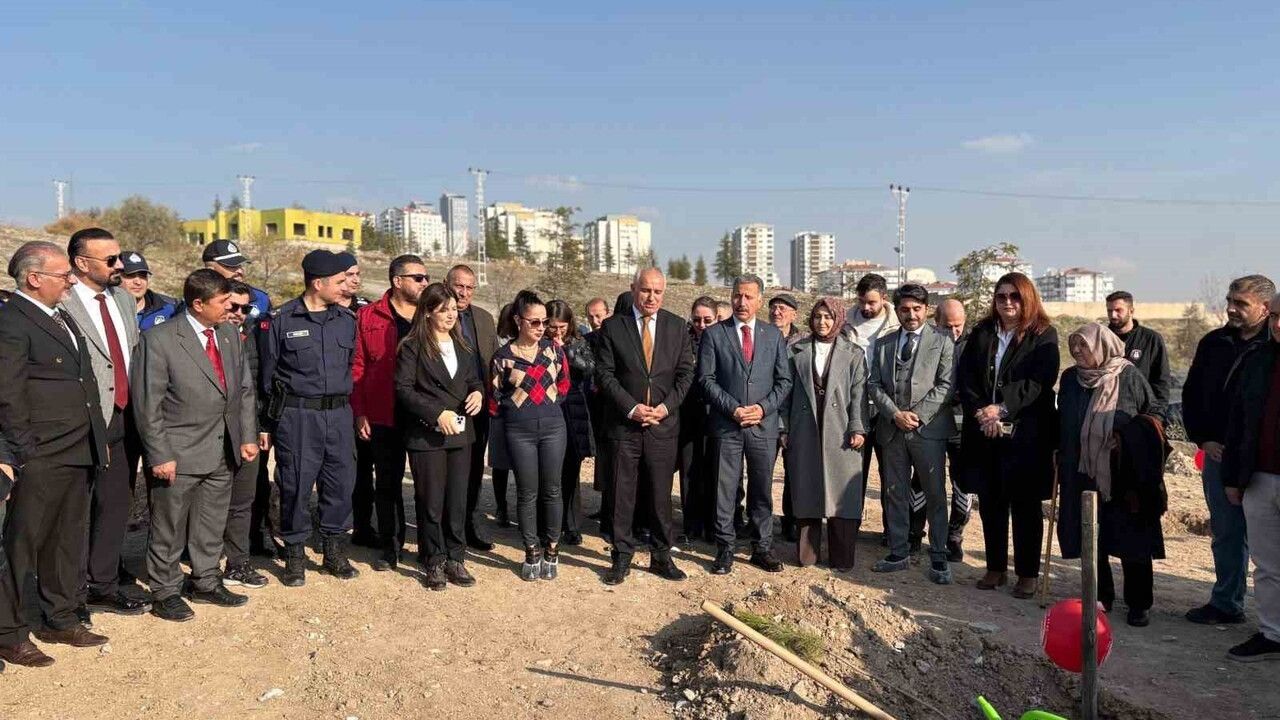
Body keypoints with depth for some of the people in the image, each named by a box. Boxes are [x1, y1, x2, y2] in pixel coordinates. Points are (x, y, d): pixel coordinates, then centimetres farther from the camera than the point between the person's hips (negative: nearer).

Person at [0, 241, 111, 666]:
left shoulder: (62, 317, 13)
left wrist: (95, 441, 15)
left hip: (78, 455, 9)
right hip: (42, 461, -9)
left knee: (68, 541, 18)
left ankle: (60, 620, 33)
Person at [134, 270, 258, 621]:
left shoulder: (230, 334, 5)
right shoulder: (160, 339, -13)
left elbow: (244, 390, 11)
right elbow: (148, 403, -13)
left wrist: (247, 437, 4)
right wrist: (160, 455, -14)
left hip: (223, 451, 6)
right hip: (179, 453, -6)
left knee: (212, 525, 18)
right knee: (169, 528, 8)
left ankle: (206, 583, 34)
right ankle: (166, 592, 24)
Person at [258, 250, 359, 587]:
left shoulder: (347, 320, 9)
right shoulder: (281, 320, -3)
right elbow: (267, 375, 1)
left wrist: (351, 412, 12)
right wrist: (266, 424, 1)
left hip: (339, 414, 4)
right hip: (296, 416, -4)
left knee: (341, 483, 7)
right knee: (296, 485, 2)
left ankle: (335, 552, 23)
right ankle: (294, 555, 18)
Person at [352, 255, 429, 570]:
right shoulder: (368, 316, 1)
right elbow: (357, 367, 0)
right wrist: (360, 413, -6)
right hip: (384, 417, 0)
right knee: (387, 483, 11)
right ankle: (388, 546, 24)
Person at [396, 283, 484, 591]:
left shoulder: (461, 346, 14)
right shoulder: (412, 346, -5)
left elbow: (473, 379, 22)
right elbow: (403, 389, -11)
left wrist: (478, 393, -2)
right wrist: (438, 413, -17)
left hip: (460, 434, 5)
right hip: (427, 435, -5)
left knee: (458, 501, 7)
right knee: (431, 503, 3)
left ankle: (455, 559, 18)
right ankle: (434, 563, 16)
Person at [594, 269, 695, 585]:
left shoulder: (677, 327, 6)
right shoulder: (613, 326, 0)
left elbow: (685, 373, 5)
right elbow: (605, 374, -3)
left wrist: (666, 406, -8)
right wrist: (631, 408, -12)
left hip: (663, 423, 1)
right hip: (624, 424, -1)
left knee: (660, 494, 9)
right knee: (623, 494, 5)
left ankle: (661, 556, 22)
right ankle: (622, 557, 17)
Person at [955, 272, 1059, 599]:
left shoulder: (1043, 336, -1)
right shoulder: (981, 333, 11)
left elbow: (1038, 382, -12)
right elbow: (964, 376, 3)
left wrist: (1002, 408, -19)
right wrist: (980, 412, -11)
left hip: (1026, 434, -4)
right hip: (984, 433, 4)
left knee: (1025, 505, 4)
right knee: (990, 503, 10)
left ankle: (1027, 573, 15)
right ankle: (995, 568, 21)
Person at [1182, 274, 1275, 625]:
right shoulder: (1214, 343, 7)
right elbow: (1191, 395, 13)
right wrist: (1204, 440, 3)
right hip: (1218, 453, 5)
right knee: (1226, 534, 14)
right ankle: (1226, 603, 25)